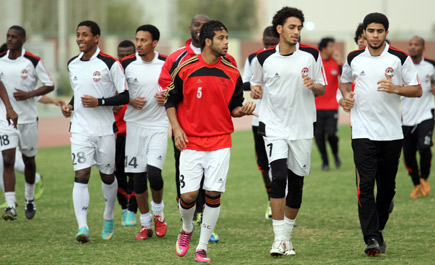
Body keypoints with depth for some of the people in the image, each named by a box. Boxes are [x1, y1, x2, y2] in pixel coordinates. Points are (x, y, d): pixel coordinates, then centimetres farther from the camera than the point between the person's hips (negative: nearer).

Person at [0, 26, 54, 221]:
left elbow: (50, 85, -3)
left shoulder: (33, 62, -6)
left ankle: (29, 200, 35)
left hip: (28, 118, -1)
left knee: (28, 160, 13)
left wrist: (29, 94, -16)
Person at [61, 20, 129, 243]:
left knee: (107, 175, 11)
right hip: (80, 129, 3)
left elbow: (125, 97, -8)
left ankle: (108, 218, 35)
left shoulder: (110, 64, -8)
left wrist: (99, 102, -18)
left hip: (105, 129, -3)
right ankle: (82, 227, -15)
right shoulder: (72, 64, 9)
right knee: (81, 175, -10)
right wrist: (70, 106, 6)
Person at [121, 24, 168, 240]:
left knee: (153, 172, -15)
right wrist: (130, 101, -9)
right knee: (138, 176, 3)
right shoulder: (127, 64, 0)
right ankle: (145, 224, 15)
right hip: (135, 125, 2)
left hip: (158, 125, -2)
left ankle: (158, 212, 12)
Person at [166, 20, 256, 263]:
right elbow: (171, 101, 6)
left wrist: (243, 110, -11)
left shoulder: (232, 73, 4)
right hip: (191, 141, -1)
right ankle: (187, 229, 27)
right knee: (189, 194, -6)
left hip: (220, 142, 1)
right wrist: (176, 128, -5)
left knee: (213, 194, -5)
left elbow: (234, 107, 11)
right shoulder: (185, 69, -2)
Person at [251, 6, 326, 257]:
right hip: (274, 126, -2)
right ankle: (279, 239, -13)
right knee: (279, 176, -17)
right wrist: (255, 90, -8)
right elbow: (257, 85, 15)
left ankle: (287, 236, 23)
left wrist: (313, 85, -14)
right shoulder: (264, 58, 0)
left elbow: (322, 88, 8)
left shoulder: (312, 55, 1)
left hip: (302, 128, 2)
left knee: (296, 183, 6)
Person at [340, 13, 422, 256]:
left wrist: (395, 88, -17)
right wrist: (346, 96, 5)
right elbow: (345, 80, 25)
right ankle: (371, 239, -16)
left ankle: (378, 230, 27)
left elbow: (417, 90, 0)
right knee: (366, 185, -13)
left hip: (392, 133, 0)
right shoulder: (354, 59, 6)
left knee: (387, 187, 8)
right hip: (363, 133, 0)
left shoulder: (400, 59, -1)